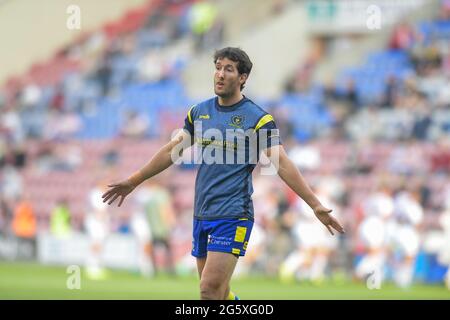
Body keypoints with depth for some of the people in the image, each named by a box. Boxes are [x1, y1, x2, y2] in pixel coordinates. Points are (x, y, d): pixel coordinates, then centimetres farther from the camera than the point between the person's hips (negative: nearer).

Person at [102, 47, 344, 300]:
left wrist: (316, 205, -19)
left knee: (210, 290, -16)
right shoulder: (199, 112, 10)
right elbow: (172, 152, 20)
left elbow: (283, 165, -11)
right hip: (202, 214, 6)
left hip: (233, 216, -6)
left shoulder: (258, 119, -7)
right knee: (218, 293, 10)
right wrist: (132, 182, 23)